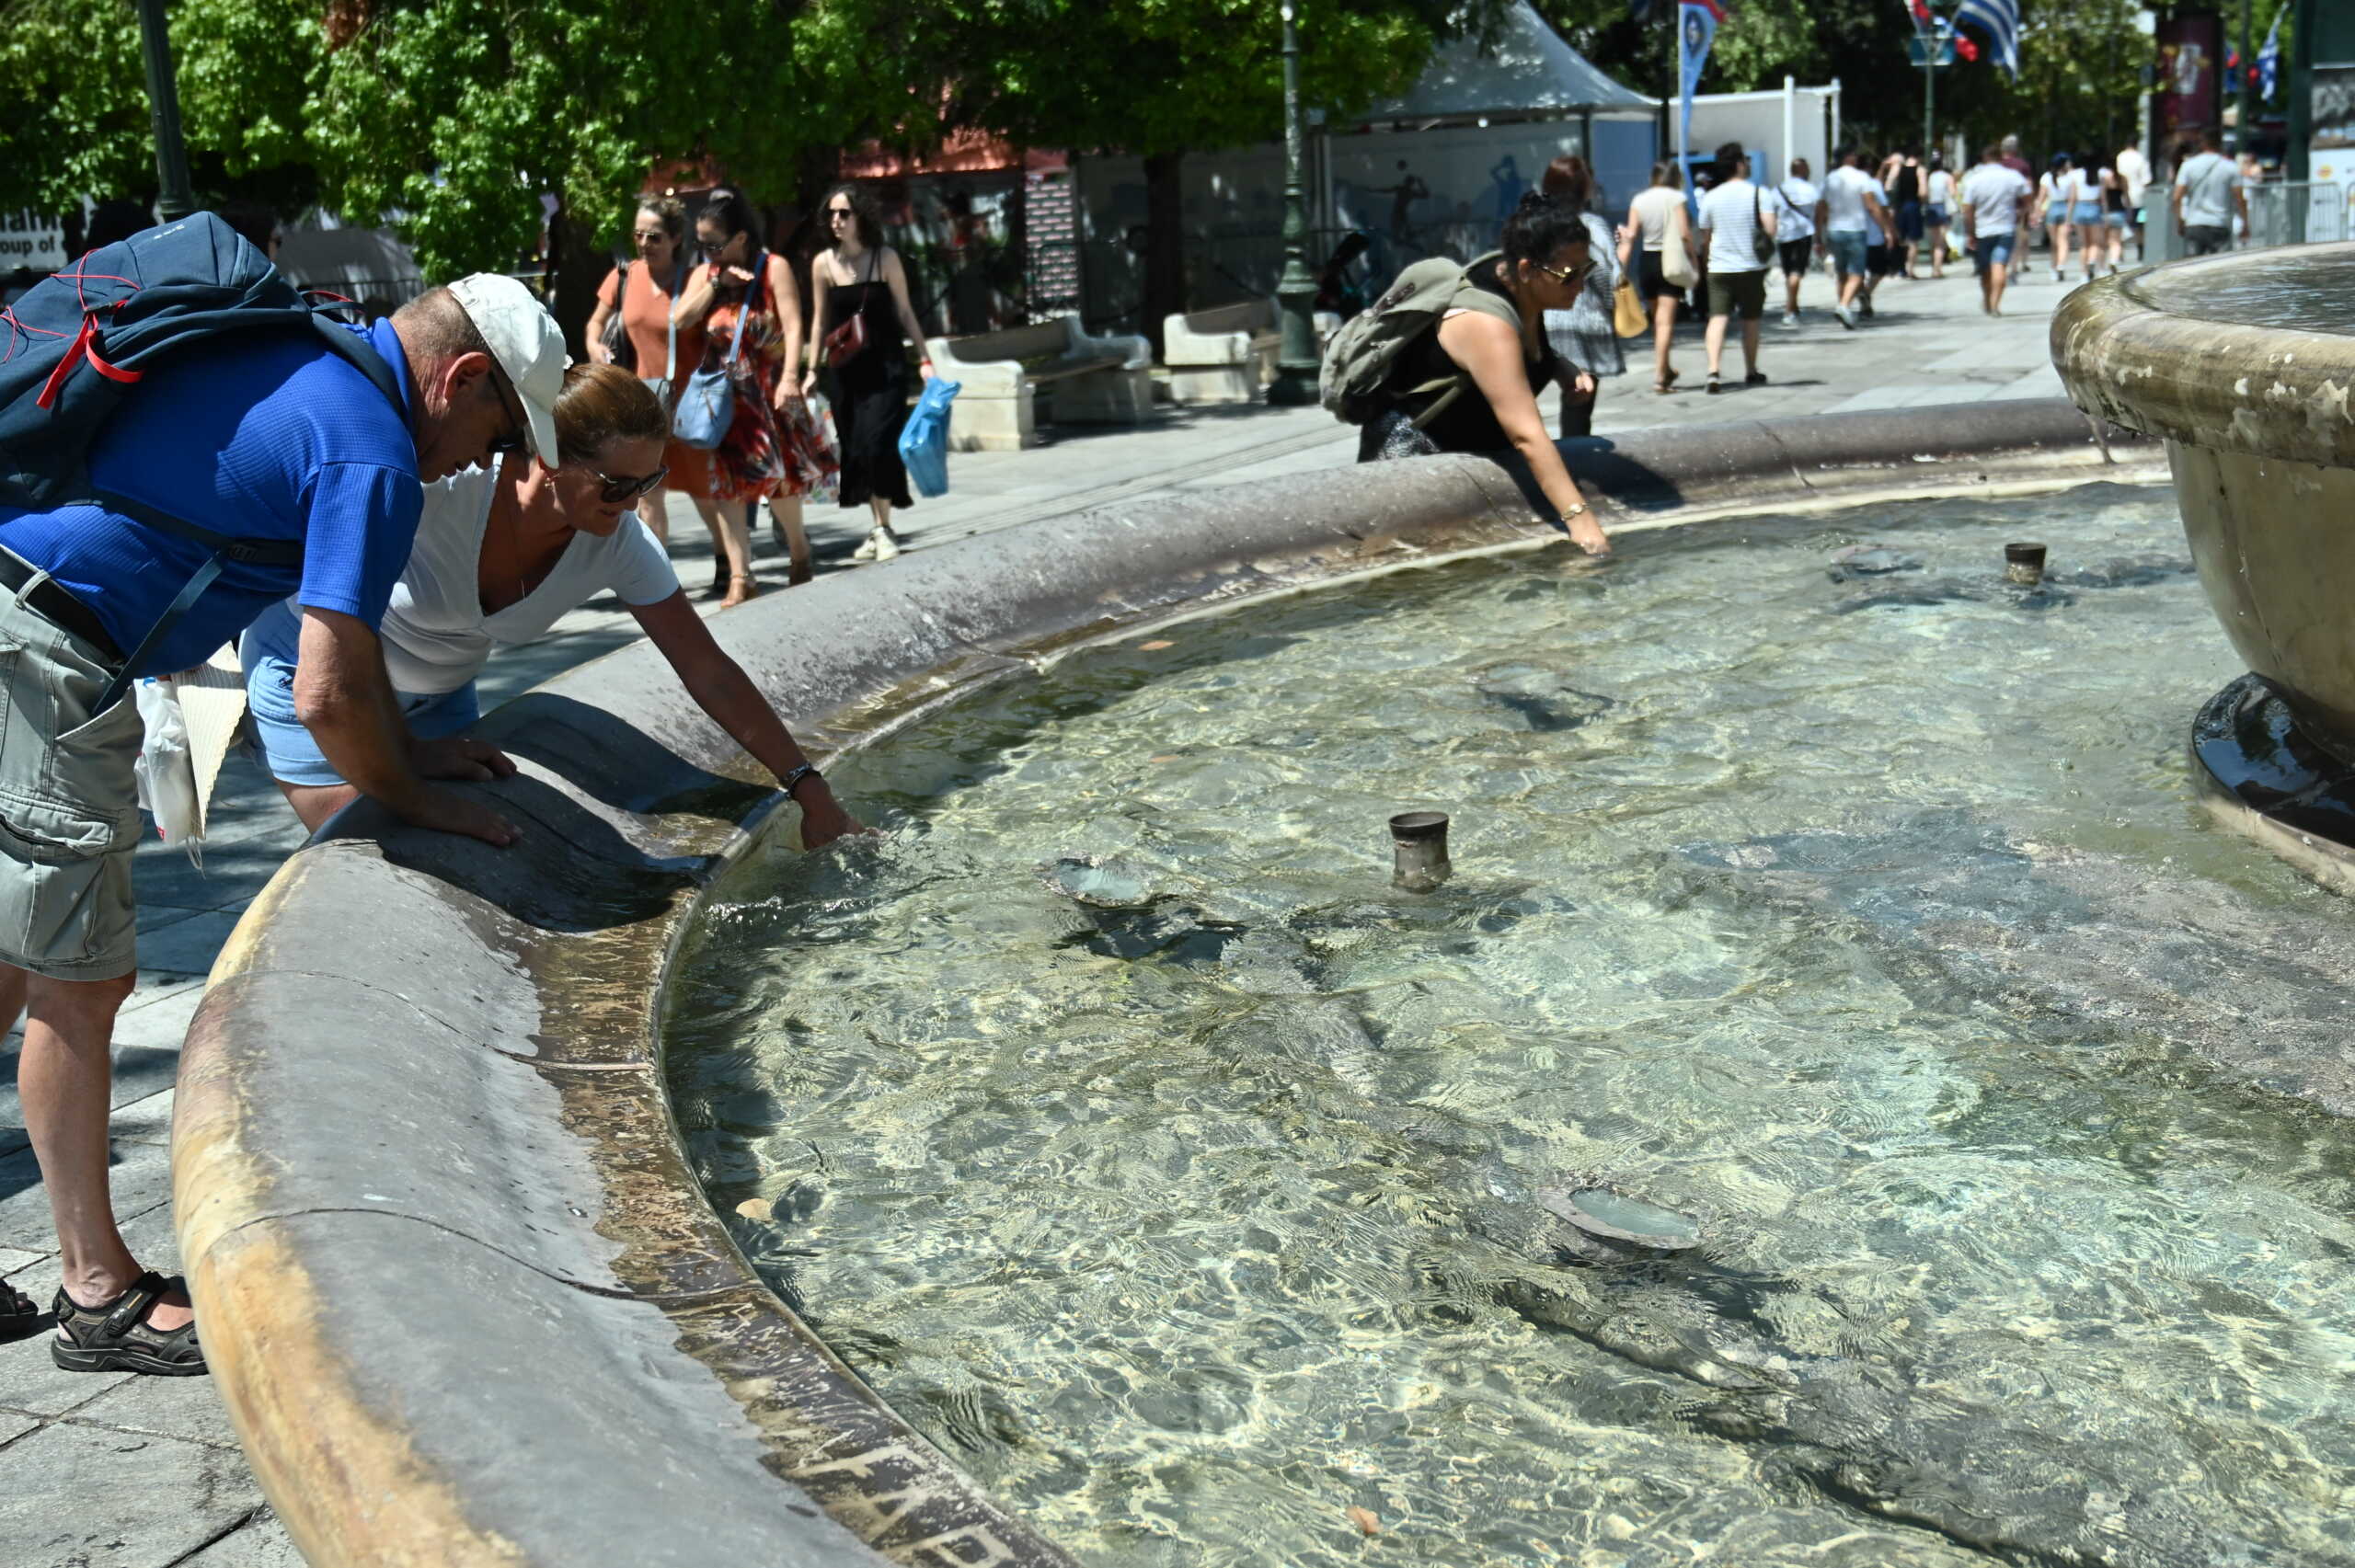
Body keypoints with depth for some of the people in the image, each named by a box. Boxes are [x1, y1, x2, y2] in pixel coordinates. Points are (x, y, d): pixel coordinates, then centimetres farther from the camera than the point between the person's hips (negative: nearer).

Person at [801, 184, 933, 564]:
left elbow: (905, 312, -1)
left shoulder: (885, 258, -6)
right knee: (855, 447, 5)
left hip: (885, 364, -3)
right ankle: (878, 526, 15)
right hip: (845, 367, 3)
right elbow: (821, 321, 8)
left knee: (877, 443, -12)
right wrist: (813, 370, 6)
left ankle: (883, 529, -2)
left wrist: (925, 358, -5)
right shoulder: (823, 263, 1)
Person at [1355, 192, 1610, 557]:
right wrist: (1579, 519, -44)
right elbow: (1526, 435, -39)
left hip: (1474, 453, 9)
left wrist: (1563, 370, 2)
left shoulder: (1522, 285, -5)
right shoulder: (1485, 324, -32)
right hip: (1412, 456, -9)